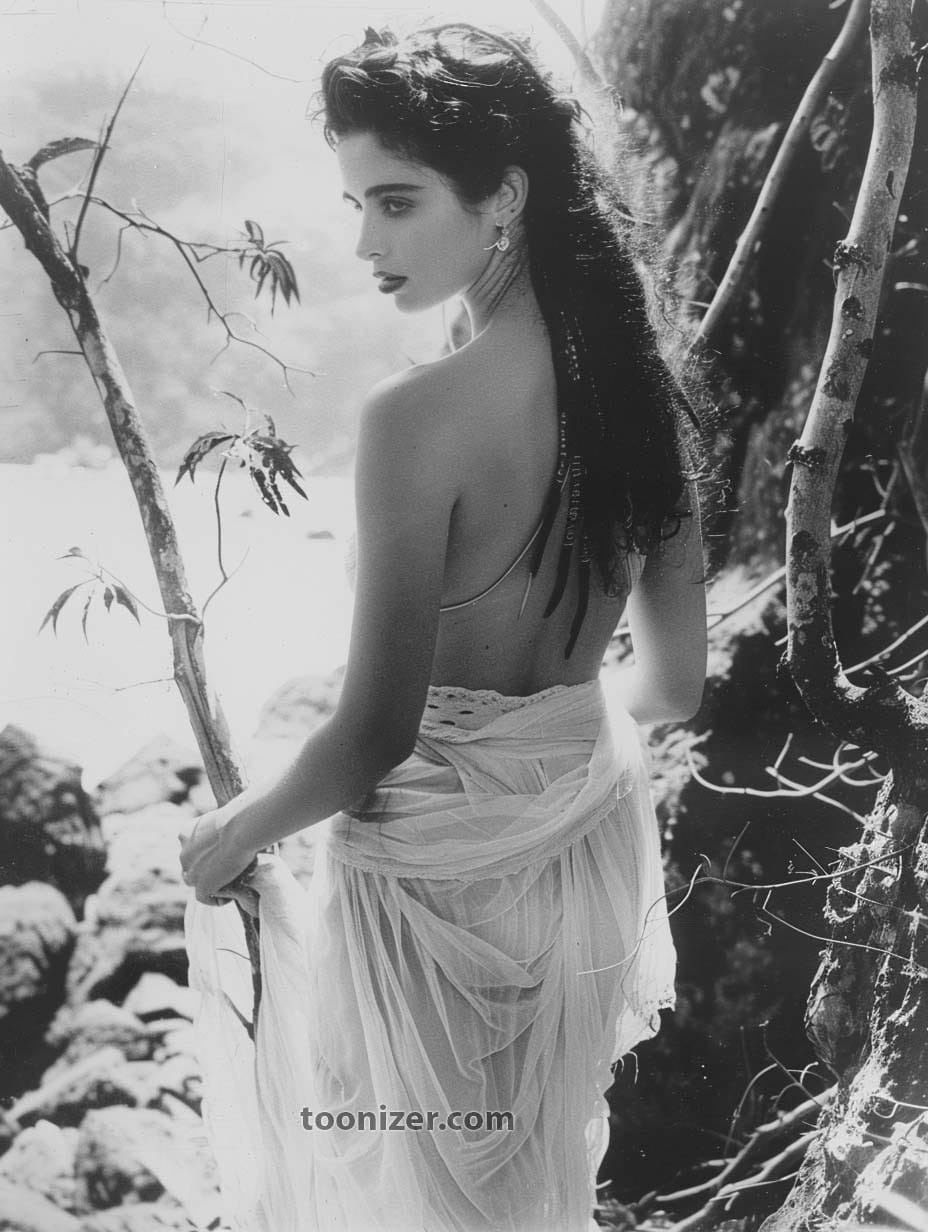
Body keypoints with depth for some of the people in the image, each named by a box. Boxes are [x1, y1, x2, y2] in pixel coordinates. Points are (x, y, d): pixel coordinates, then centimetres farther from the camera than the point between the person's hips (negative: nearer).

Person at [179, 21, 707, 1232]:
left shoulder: (421, 415, -25)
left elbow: (374, 738, -21)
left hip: (442, 860, -6)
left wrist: (233, 835, -3)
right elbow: (675, 682, 5)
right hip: (592, 829, 7)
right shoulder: (636, 380, -4)